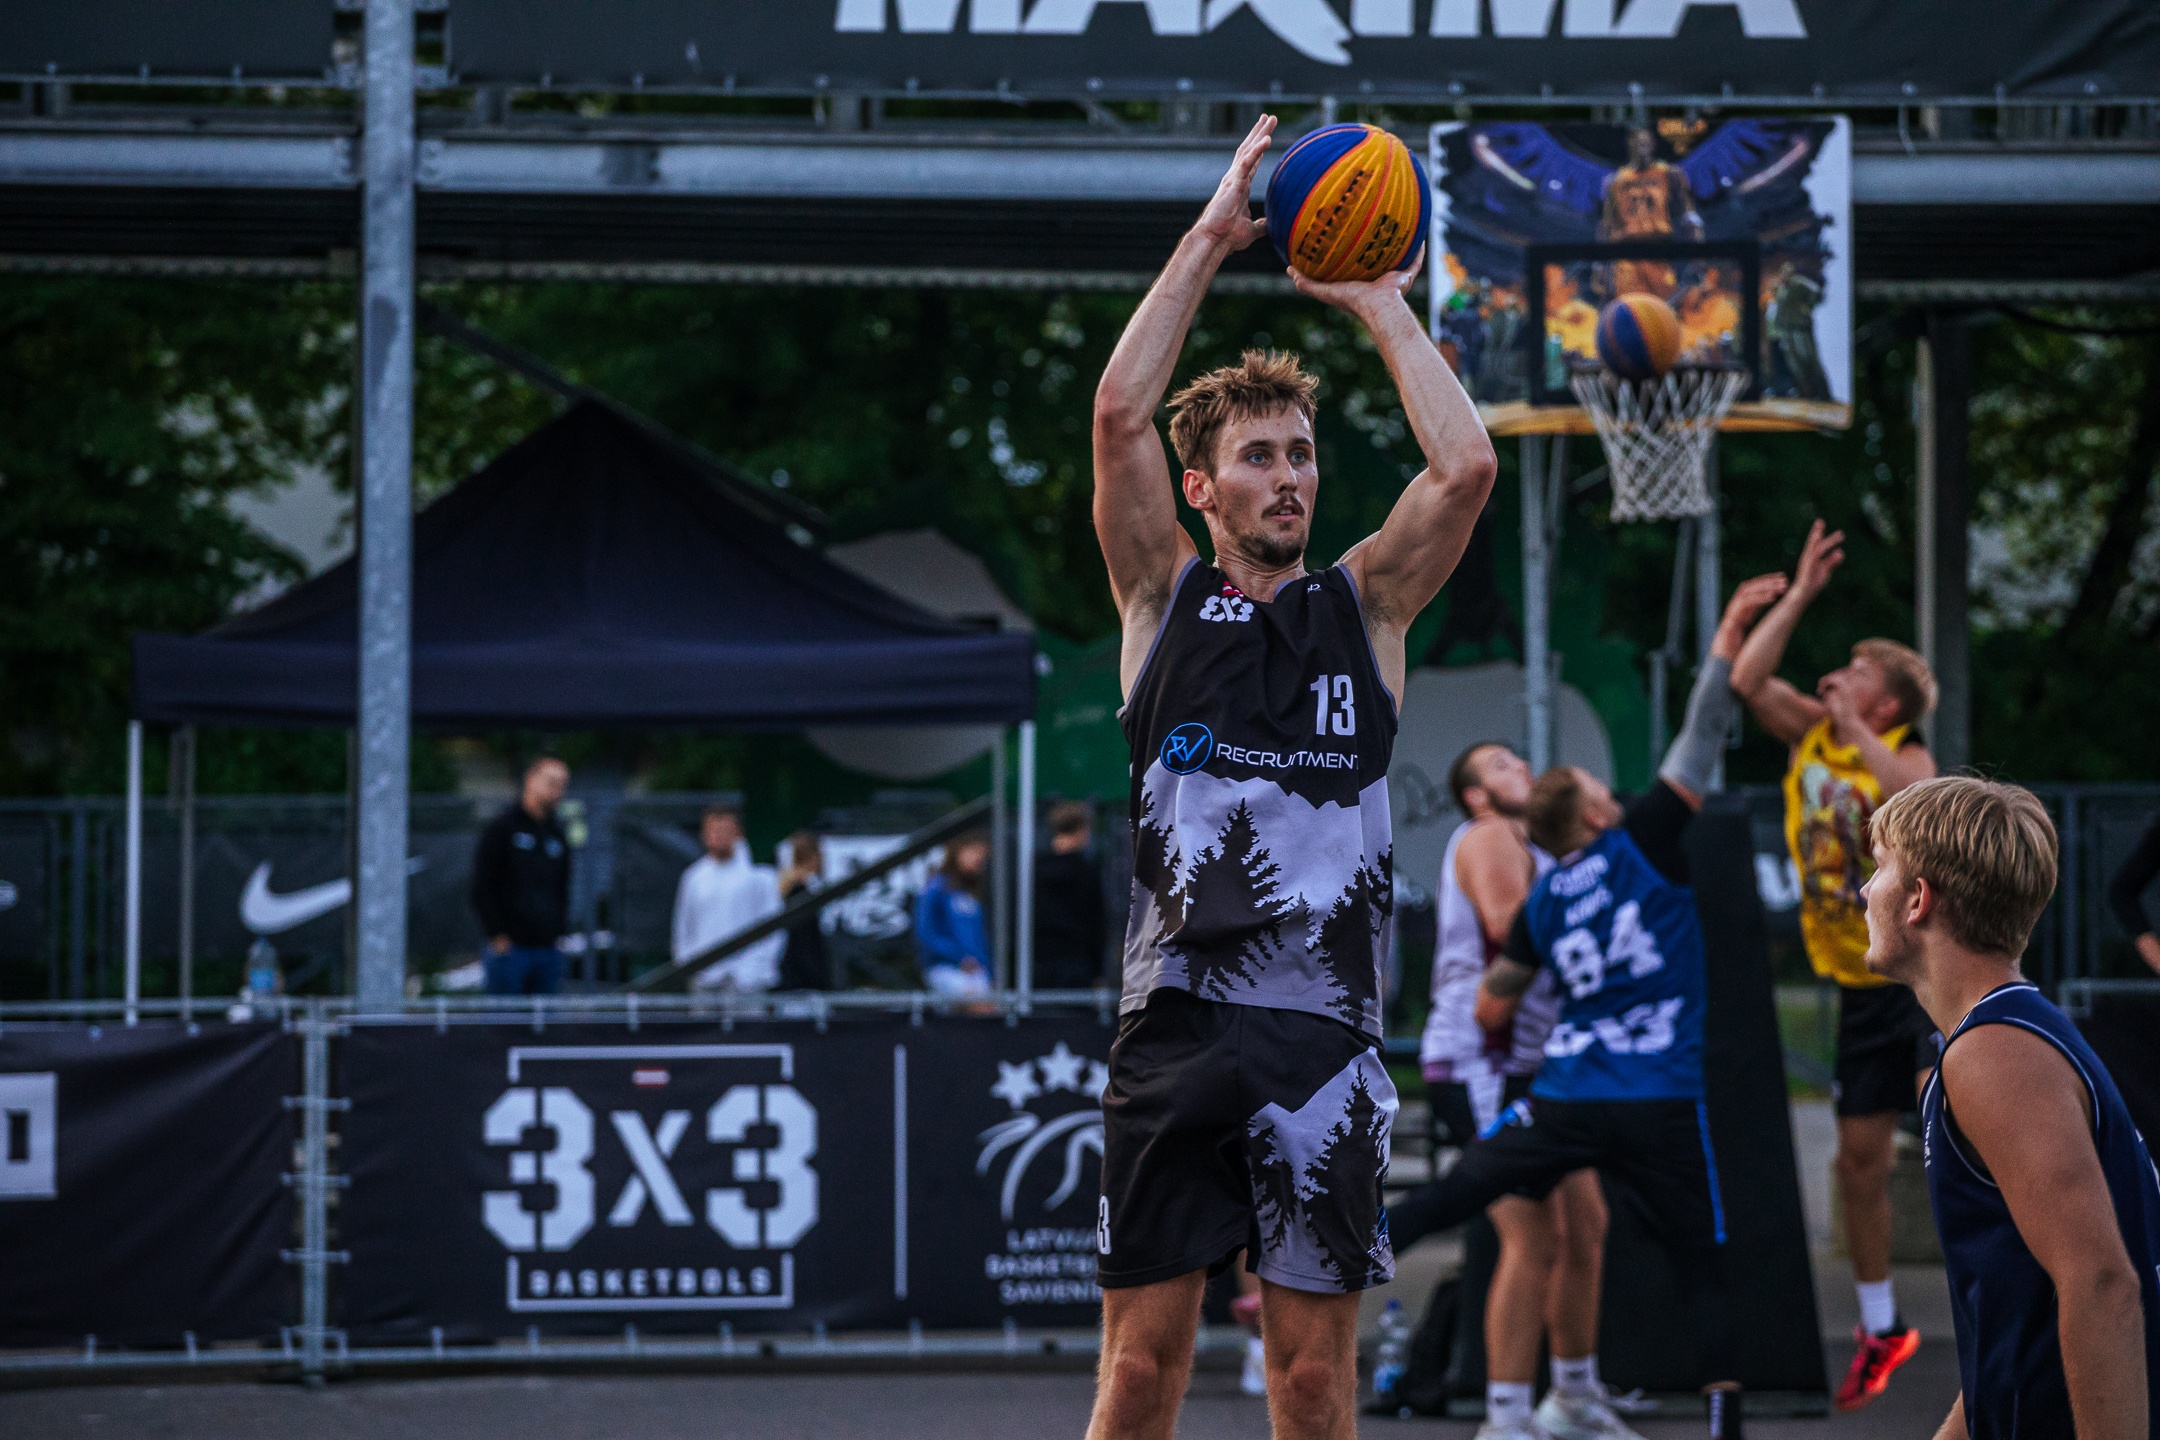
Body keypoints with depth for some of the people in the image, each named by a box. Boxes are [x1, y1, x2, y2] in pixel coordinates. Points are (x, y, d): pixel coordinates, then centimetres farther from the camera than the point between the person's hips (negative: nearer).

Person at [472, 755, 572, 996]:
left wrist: (559, 931, 9)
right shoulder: (502, 829, -3)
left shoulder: (558, 835, 16)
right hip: (509, 949, -6)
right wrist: (498, 936, -11)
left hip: (549, 949, 6)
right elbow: (482, 888, -6)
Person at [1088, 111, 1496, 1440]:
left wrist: (1376, 300, 4)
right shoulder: (1164, 600, 8)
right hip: (1179, 1020, -1)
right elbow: (1120, 416, -4)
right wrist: (1211, 240, -2)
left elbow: (1467, 467, -4)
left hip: (1326, 1031, 1)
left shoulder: (1365, 609, 11)